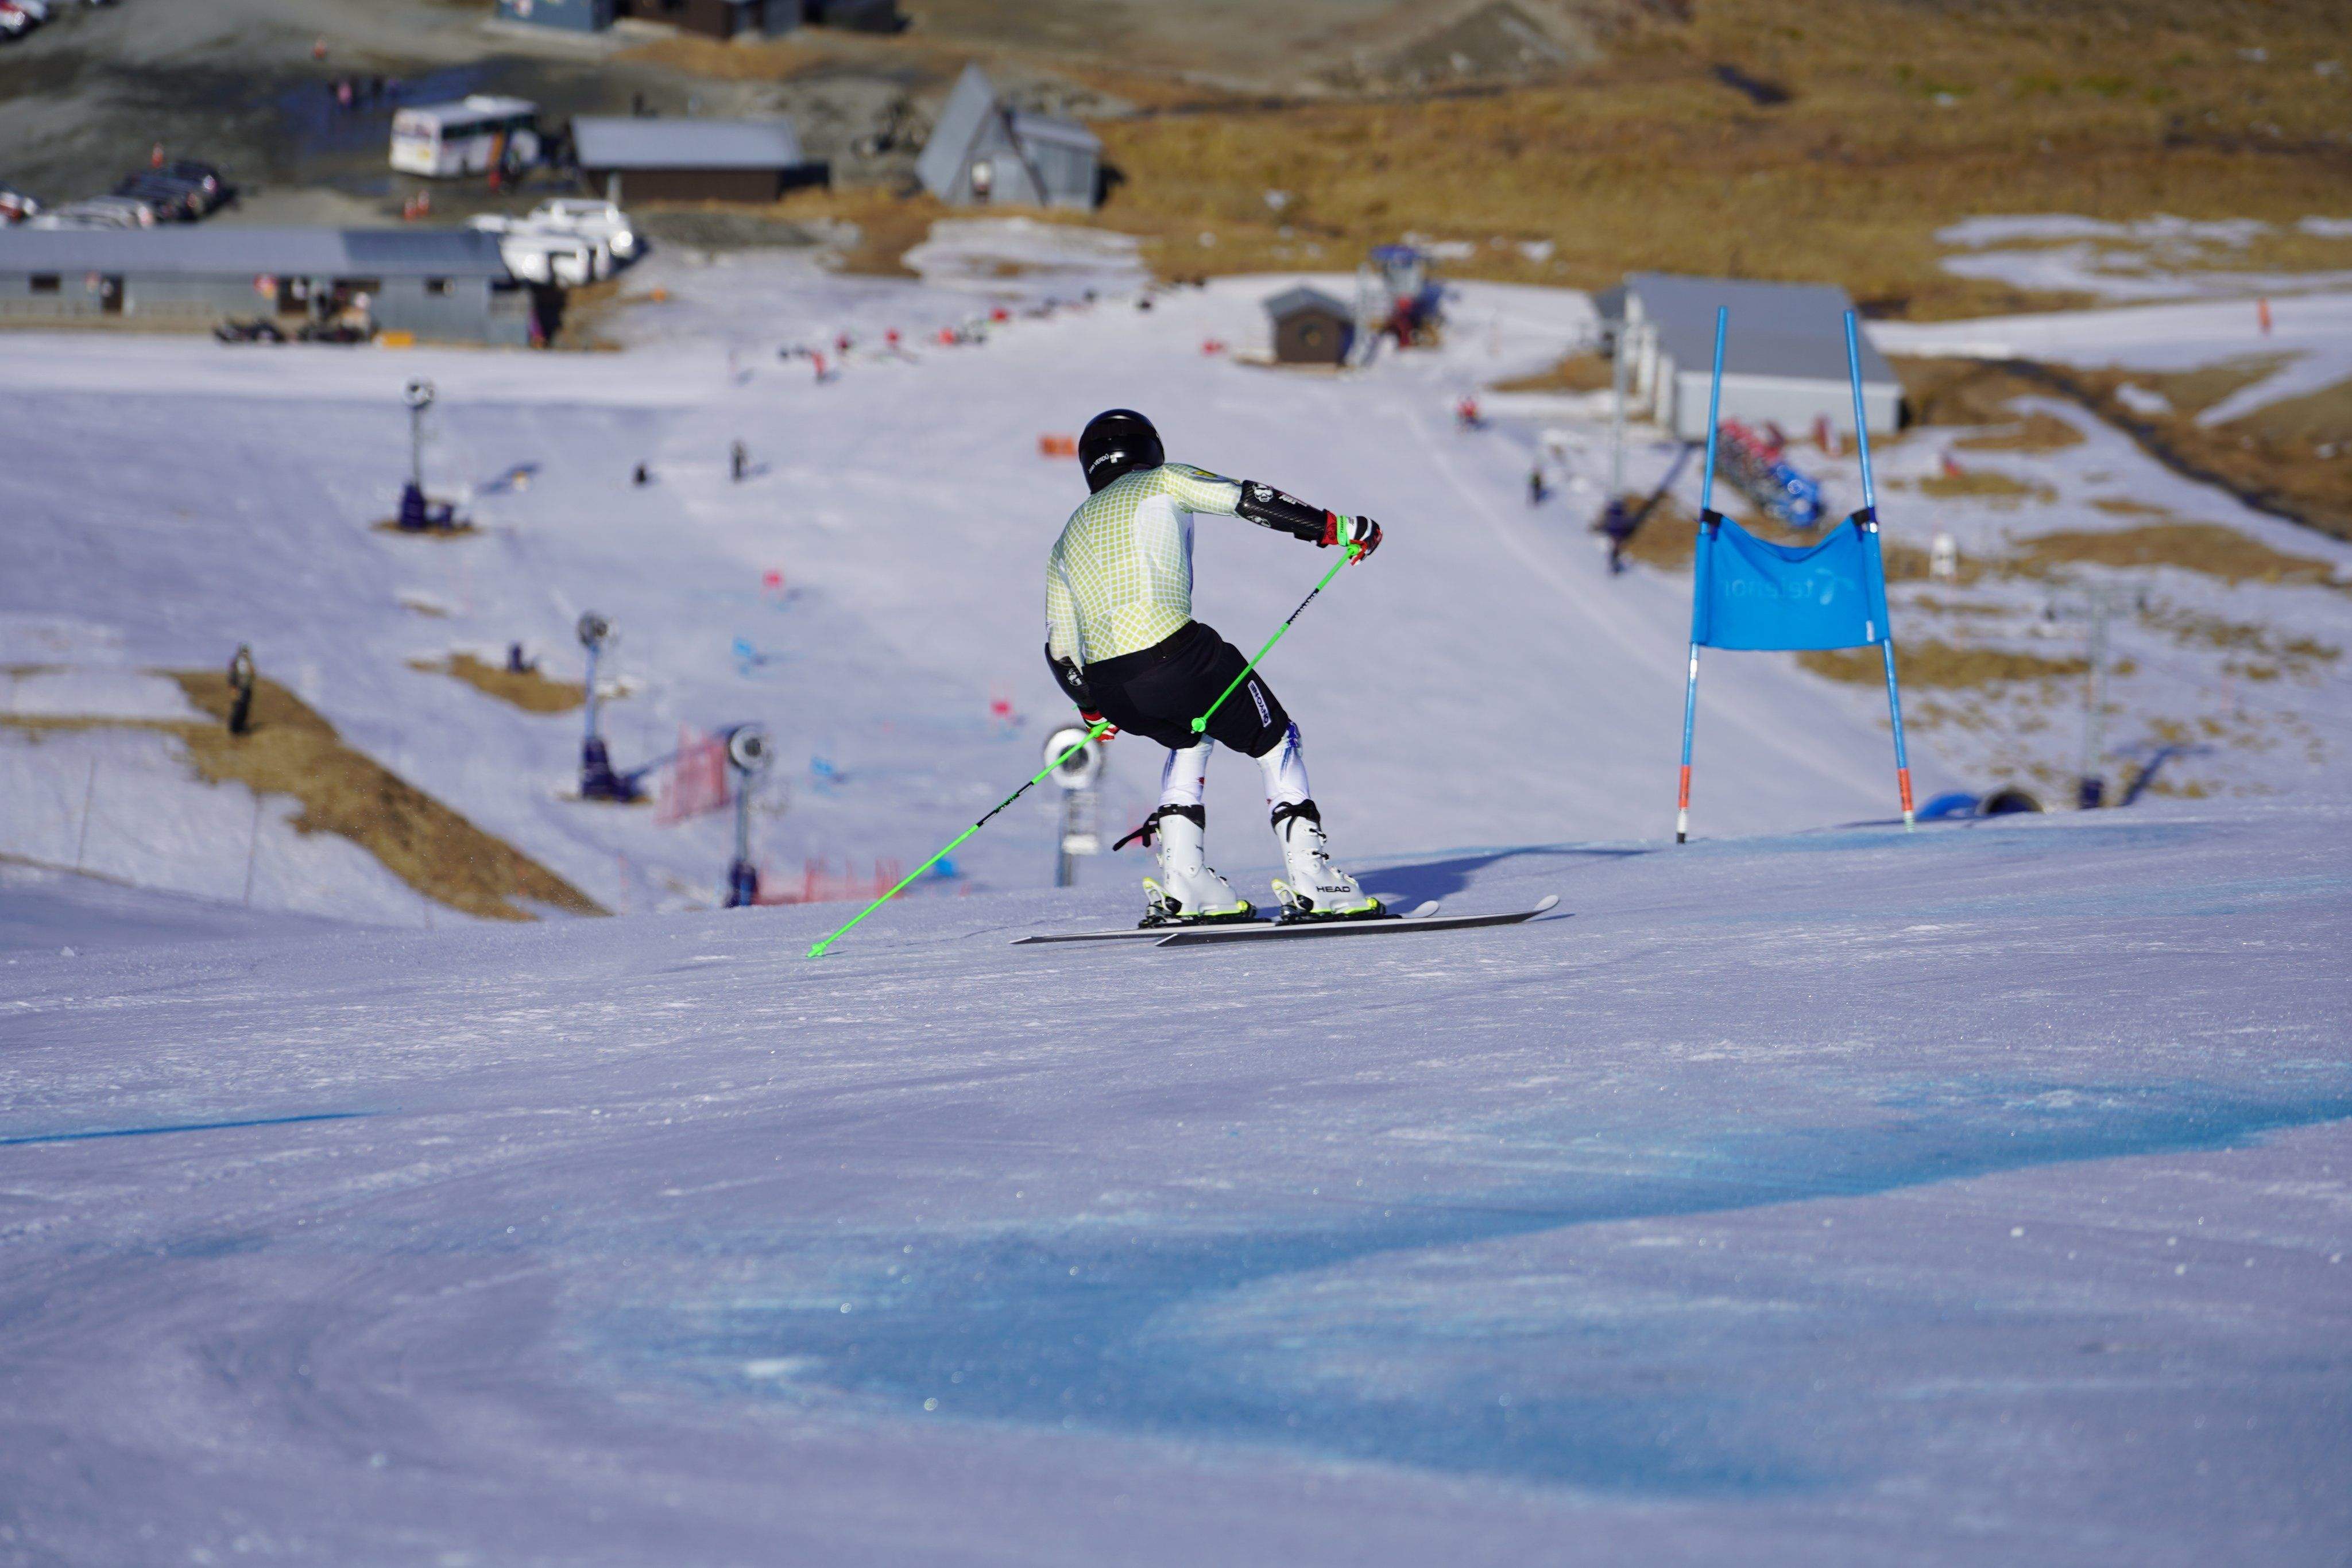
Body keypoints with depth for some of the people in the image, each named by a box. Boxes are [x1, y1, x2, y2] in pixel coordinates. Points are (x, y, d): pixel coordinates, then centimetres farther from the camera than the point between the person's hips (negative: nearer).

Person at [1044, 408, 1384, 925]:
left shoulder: (1067, 539, 27)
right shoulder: (1160, 483, 15)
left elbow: (1060, 652, 24)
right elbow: (1248, 500, 3)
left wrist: (1094, 708, 39)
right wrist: (1337, 528, 7)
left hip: (1110, 688, 5)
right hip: (1175, 655, -5)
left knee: (1191, 739, 33)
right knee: (1275, 741, 13)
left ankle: (1182, 882, 20)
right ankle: (1311, 881, 2)